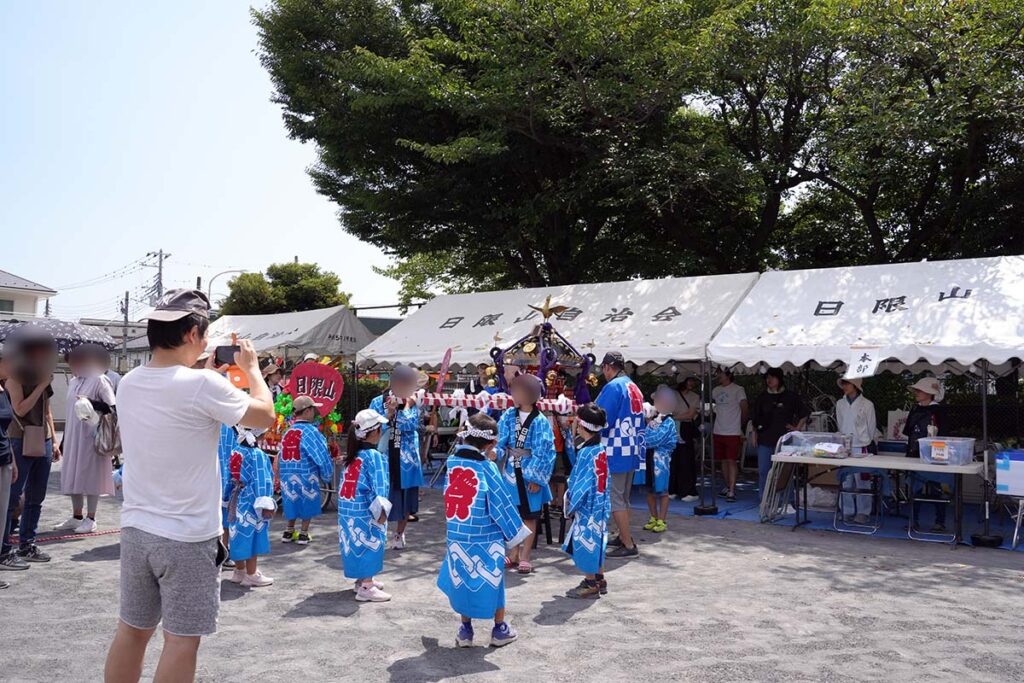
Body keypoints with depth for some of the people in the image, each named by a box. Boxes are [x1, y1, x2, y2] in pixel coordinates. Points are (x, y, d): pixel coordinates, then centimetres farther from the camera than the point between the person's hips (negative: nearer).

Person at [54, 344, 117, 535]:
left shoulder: (101, 381, -10)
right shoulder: (73, 381, 13)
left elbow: (112, 407, -15)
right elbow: (70, 410, 19)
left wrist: (91, 402, -24)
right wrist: (64, 439, 18)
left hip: (91, 436, -7)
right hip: (73, 437, 7)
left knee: (90, 475, -2)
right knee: (72, 475, 11)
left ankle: (90, 519, 7)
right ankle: (77, 517, 22)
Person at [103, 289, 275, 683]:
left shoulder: (128, 385, 1)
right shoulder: (202, 385, -21)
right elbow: (265, 416, -6)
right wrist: (251, 367, 7)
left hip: (135, 530, 7)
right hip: (187, 538, -7)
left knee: (132, 630, 18)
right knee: (181, 640, 5)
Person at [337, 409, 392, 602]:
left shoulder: (350, 454, 9)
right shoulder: (373, 456, -15)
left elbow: (344, 483, 13)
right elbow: (378, 487, -17)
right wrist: (381, 511, -12)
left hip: (347, 508, 8)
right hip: (365, 510, -8)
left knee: (356, 543, 18)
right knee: (369, 544, 1)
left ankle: (362, 579, 32)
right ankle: (366, 587, 5)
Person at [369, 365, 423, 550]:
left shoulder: (412, 404, -2)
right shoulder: (378, 402, -1)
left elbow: (409, 426, -18)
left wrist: (406, 404, -17)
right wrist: (389, 412, -19)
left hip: (405, 460, 1)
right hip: (383, 458, 0)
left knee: (405, 497, 9)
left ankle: (399, 534, 28)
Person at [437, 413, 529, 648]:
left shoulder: (452, 461, -4)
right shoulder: (487, 468, -15)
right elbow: (501, 503, -9)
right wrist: (515, 533, 3)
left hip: (456, 537, 3)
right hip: (486, 540, -3)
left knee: (462, 580, 17)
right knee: (493, 581, 13)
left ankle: (465, 630, 25)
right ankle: (500, 629, 26)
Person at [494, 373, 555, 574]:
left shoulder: (540, 422, -11)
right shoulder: (508, 416, 0)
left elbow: (543, 452, -11)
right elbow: (500, 442, 2)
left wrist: (536, 478, -13)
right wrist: (494, 453, -17)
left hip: (529, 475, -4)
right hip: (510, 472, 4)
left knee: (529, 517, 7)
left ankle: (524, 557, 18)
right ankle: (514, 554, 27)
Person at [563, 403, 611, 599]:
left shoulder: (587, 452, -21)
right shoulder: (600, 449, 5)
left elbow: (582, 484, -19)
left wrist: (571, 505, -8)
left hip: (587, 507, -9)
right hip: (599, 506, 9)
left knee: (586, 542, 2)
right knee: (595, 542, 18)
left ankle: (591, 585, 12)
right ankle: (599, 580, 29)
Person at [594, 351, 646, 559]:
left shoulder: (613, 387, -14)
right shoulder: (635, 388, 12)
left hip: (615, 452, -9)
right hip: (632, 451, 9)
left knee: (614, 499, -2)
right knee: (623, 498, 19)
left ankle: (628, 545, -1)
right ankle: (623, 537, 29)